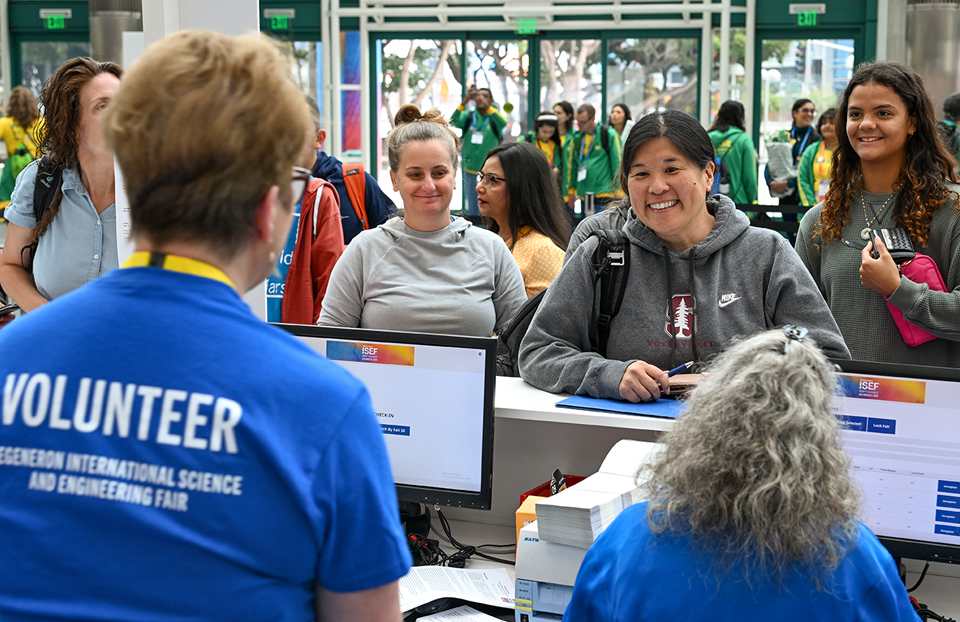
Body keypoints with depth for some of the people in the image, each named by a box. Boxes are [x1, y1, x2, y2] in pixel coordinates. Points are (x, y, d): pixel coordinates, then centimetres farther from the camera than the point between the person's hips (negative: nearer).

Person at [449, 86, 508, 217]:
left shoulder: (494, 116, -2)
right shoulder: (469, 115, 3)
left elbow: (504, 124, -24)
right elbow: (455, 122, -15)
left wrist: (488, 107, -34)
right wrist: (463, 103, -29)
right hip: (470, 170, 2)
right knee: (472, 211, 13)